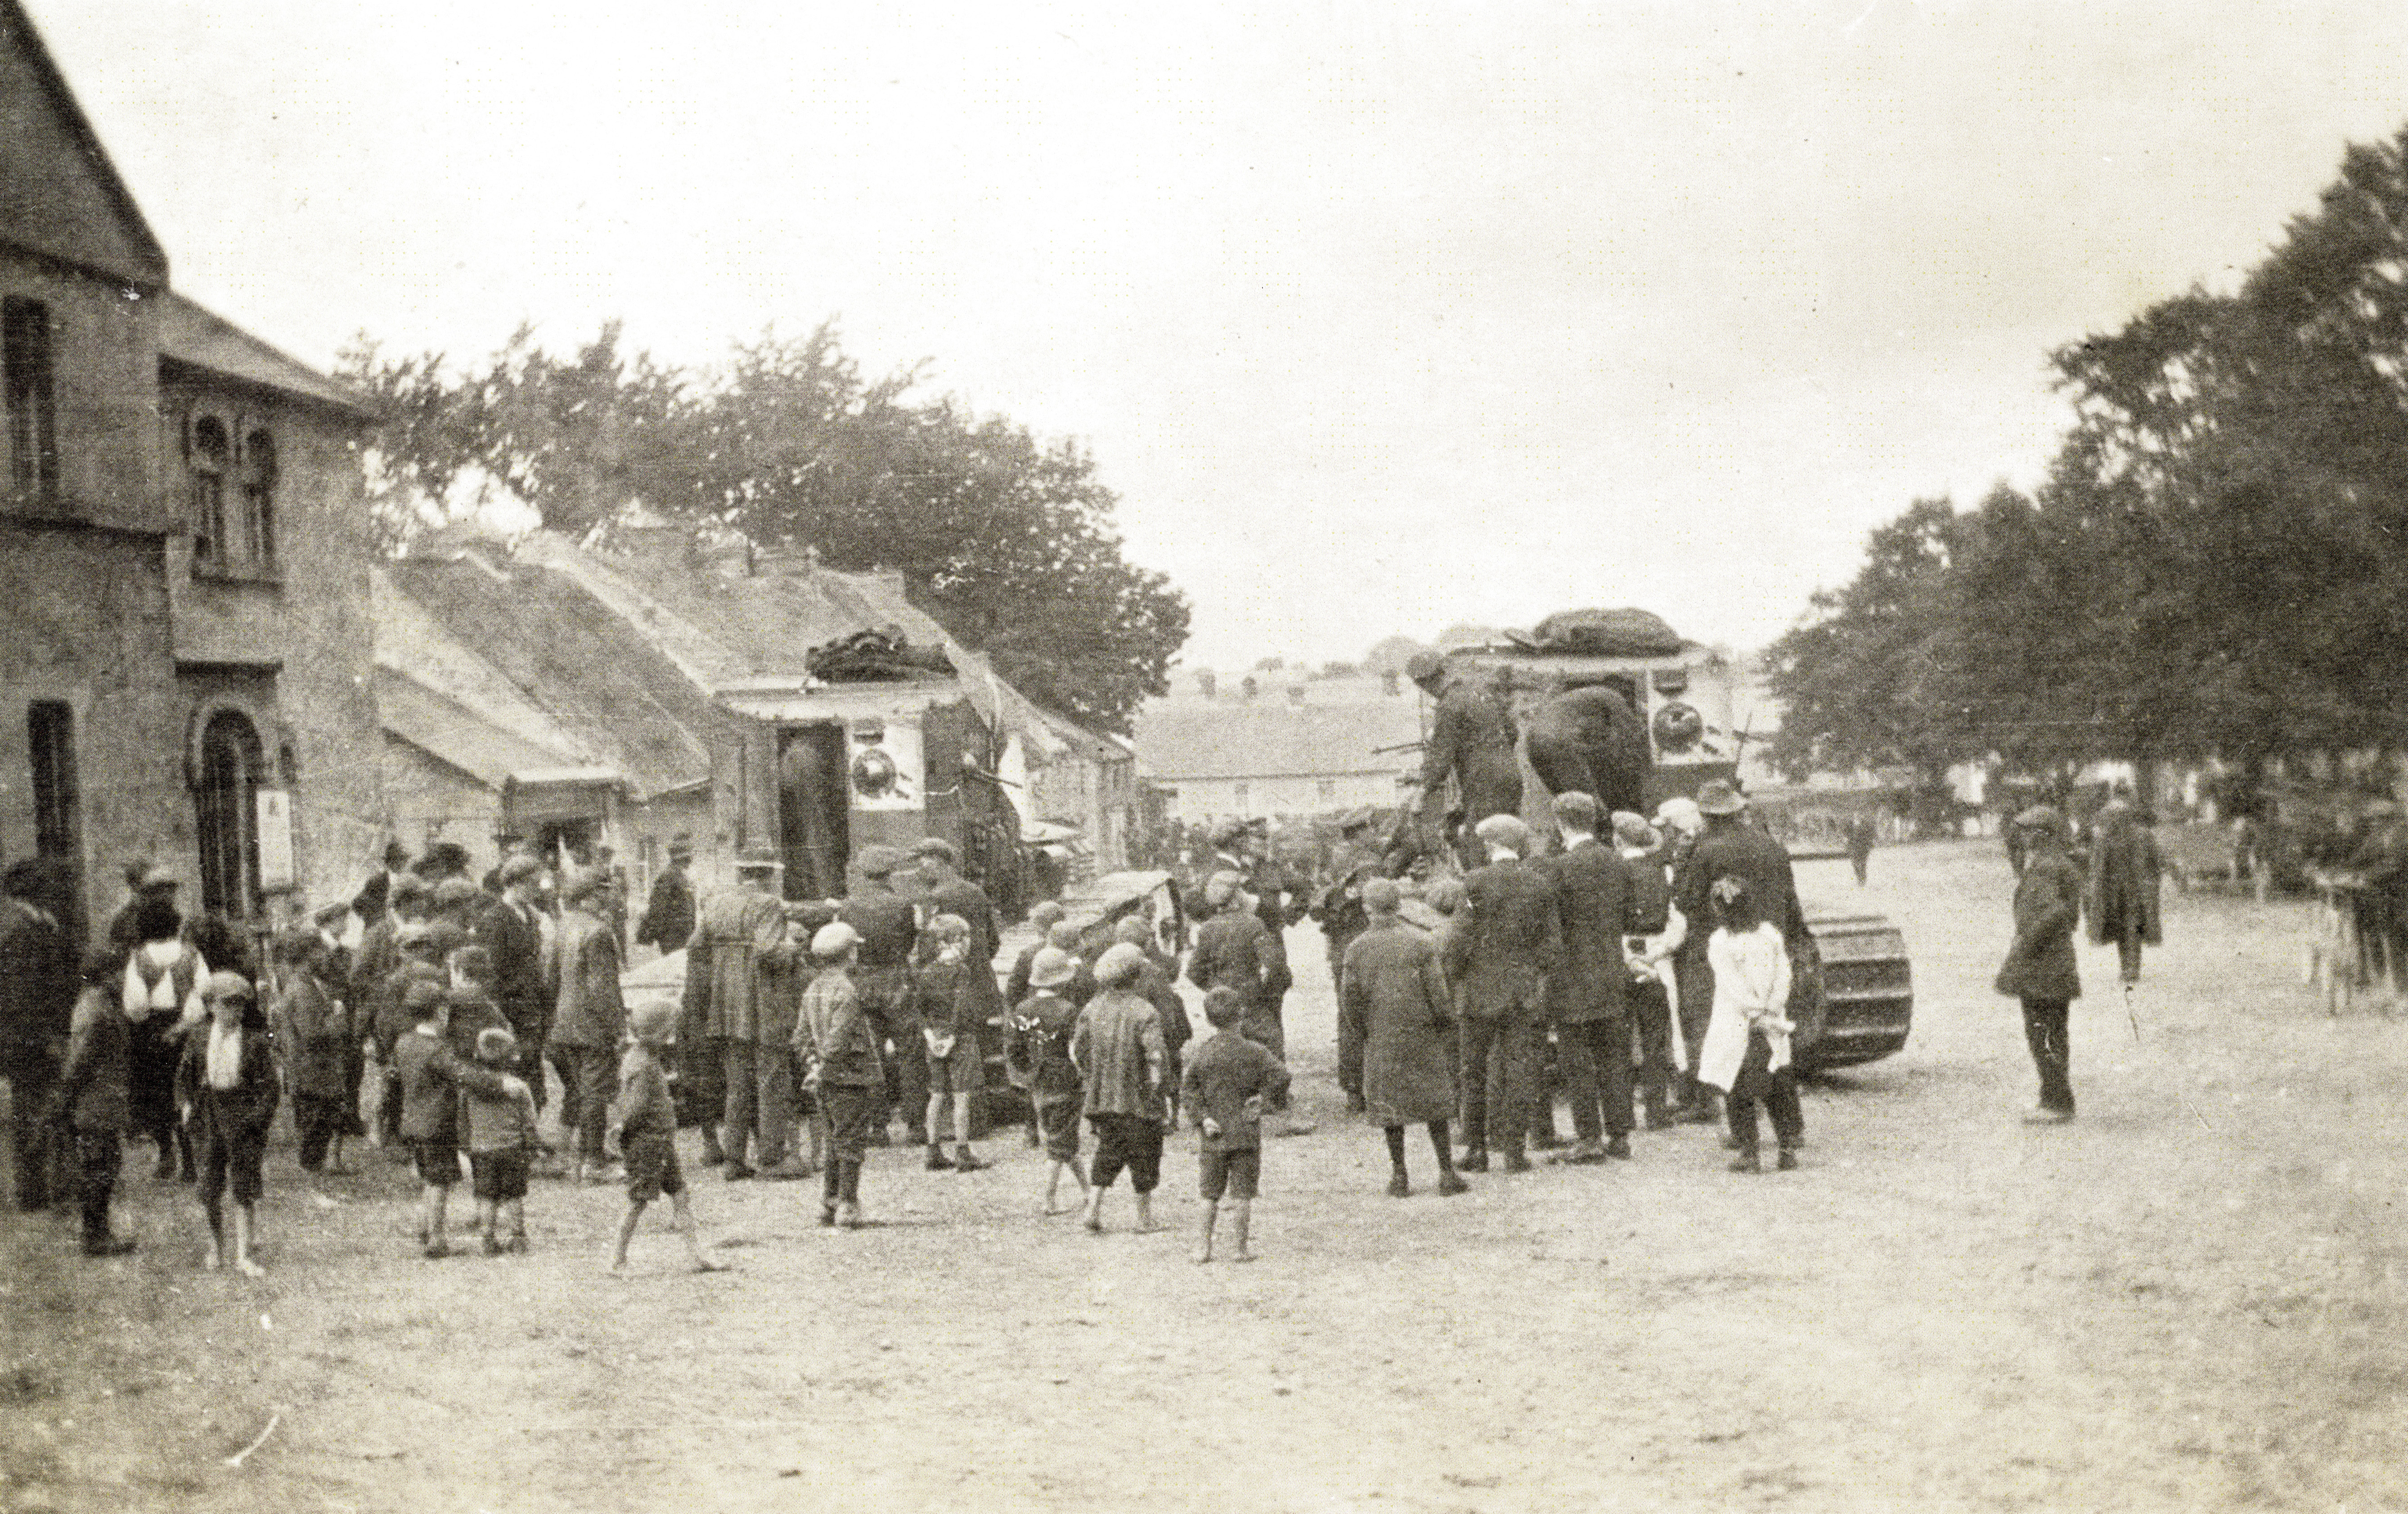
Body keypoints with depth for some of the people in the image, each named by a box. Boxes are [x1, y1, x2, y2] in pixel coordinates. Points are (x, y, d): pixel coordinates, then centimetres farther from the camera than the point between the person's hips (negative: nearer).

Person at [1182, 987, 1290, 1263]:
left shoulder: (1201, 1054, -1)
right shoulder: (1251, 1052, -5)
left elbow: (1187, 1093, -5)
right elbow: (1281, 1073, -10)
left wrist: (1203, 1119, -7)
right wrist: (1261, 1097, -2)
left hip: (1213, 1137, 1)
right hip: (1246, 1135, -1)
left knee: (1210, 1194, 10)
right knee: (1242, 1194, 4)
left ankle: (1203, 1247, 10)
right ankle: (1242, 1248, 6)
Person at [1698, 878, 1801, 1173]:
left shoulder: (1718, 943, -11)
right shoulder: (1771, 934, 3)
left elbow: (1735, 988, -15)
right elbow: (1783, 975, -3)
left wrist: (1762, 1016, -11)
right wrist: (1771, 1014, -9)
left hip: (1735, 1029, -4)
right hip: (1772, 1036, 4)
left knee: (1737, 1093, 5)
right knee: (1779, 1088, 12)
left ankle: (1750, 1154, 3)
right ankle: (1789, 1149, 11)